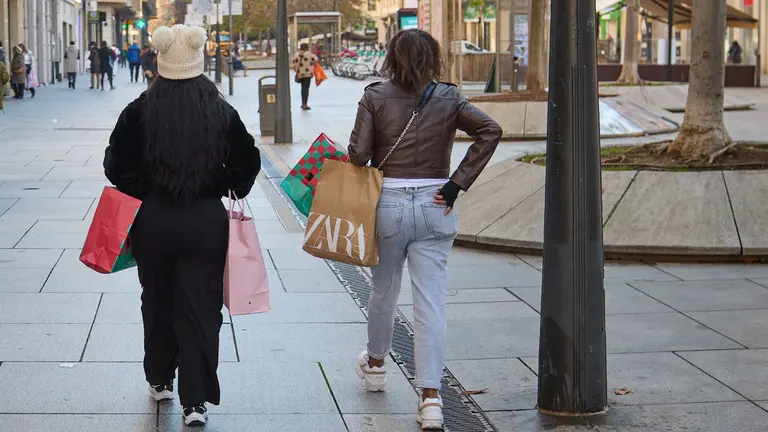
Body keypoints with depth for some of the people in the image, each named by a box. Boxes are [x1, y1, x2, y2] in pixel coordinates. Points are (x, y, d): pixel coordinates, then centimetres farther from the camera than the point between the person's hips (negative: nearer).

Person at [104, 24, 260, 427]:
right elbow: (248, 163, 0)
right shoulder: (223, 112, -6)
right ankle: (195, 401, 3)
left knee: (158, 302, 19)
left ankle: (160, 380, 35)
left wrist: (138, 192, 7)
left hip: (152, 220, 1)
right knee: (200, 308, 5)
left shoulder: (139, 112, -9)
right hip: (207, 222, 0)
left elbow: (116, 165, -9)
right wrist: (229, 188, 16)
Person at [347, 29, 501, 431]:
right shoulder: (448, 98, 1)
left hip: (387, 204, 0)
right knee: (431, 301, -2)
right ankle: (430, 396, -9)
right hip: (434, 206, 0)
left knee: (383, 290, 21)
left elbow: (358, 153, -9)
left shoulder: (375, 97, -3)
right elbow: (490, 130, -10)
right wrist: (457, 184, -8)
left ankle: (374, 365, 43)